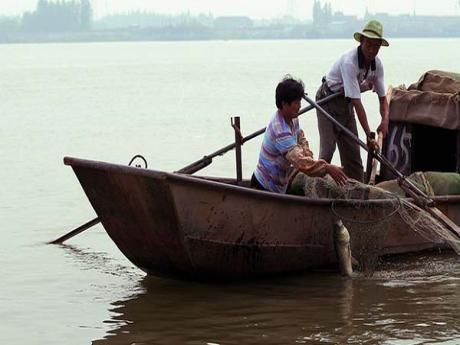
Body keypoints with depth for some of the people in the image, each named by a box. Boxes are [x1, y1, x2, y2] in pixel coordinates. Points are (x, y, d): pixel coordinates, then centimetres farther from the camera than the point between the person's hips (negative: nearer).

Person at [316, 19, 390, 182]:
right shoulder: (349, 62, -32)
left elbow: (382, 96, 0)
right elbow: (357, 102, -35)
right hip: (329, 100, -7)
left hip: (346, 103, 7)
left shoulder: (377, 64, -10)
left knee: (352, 150, 5)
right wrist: (368, 135, -36)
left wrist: (385, 119, -21)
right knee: (327, 148, -15)